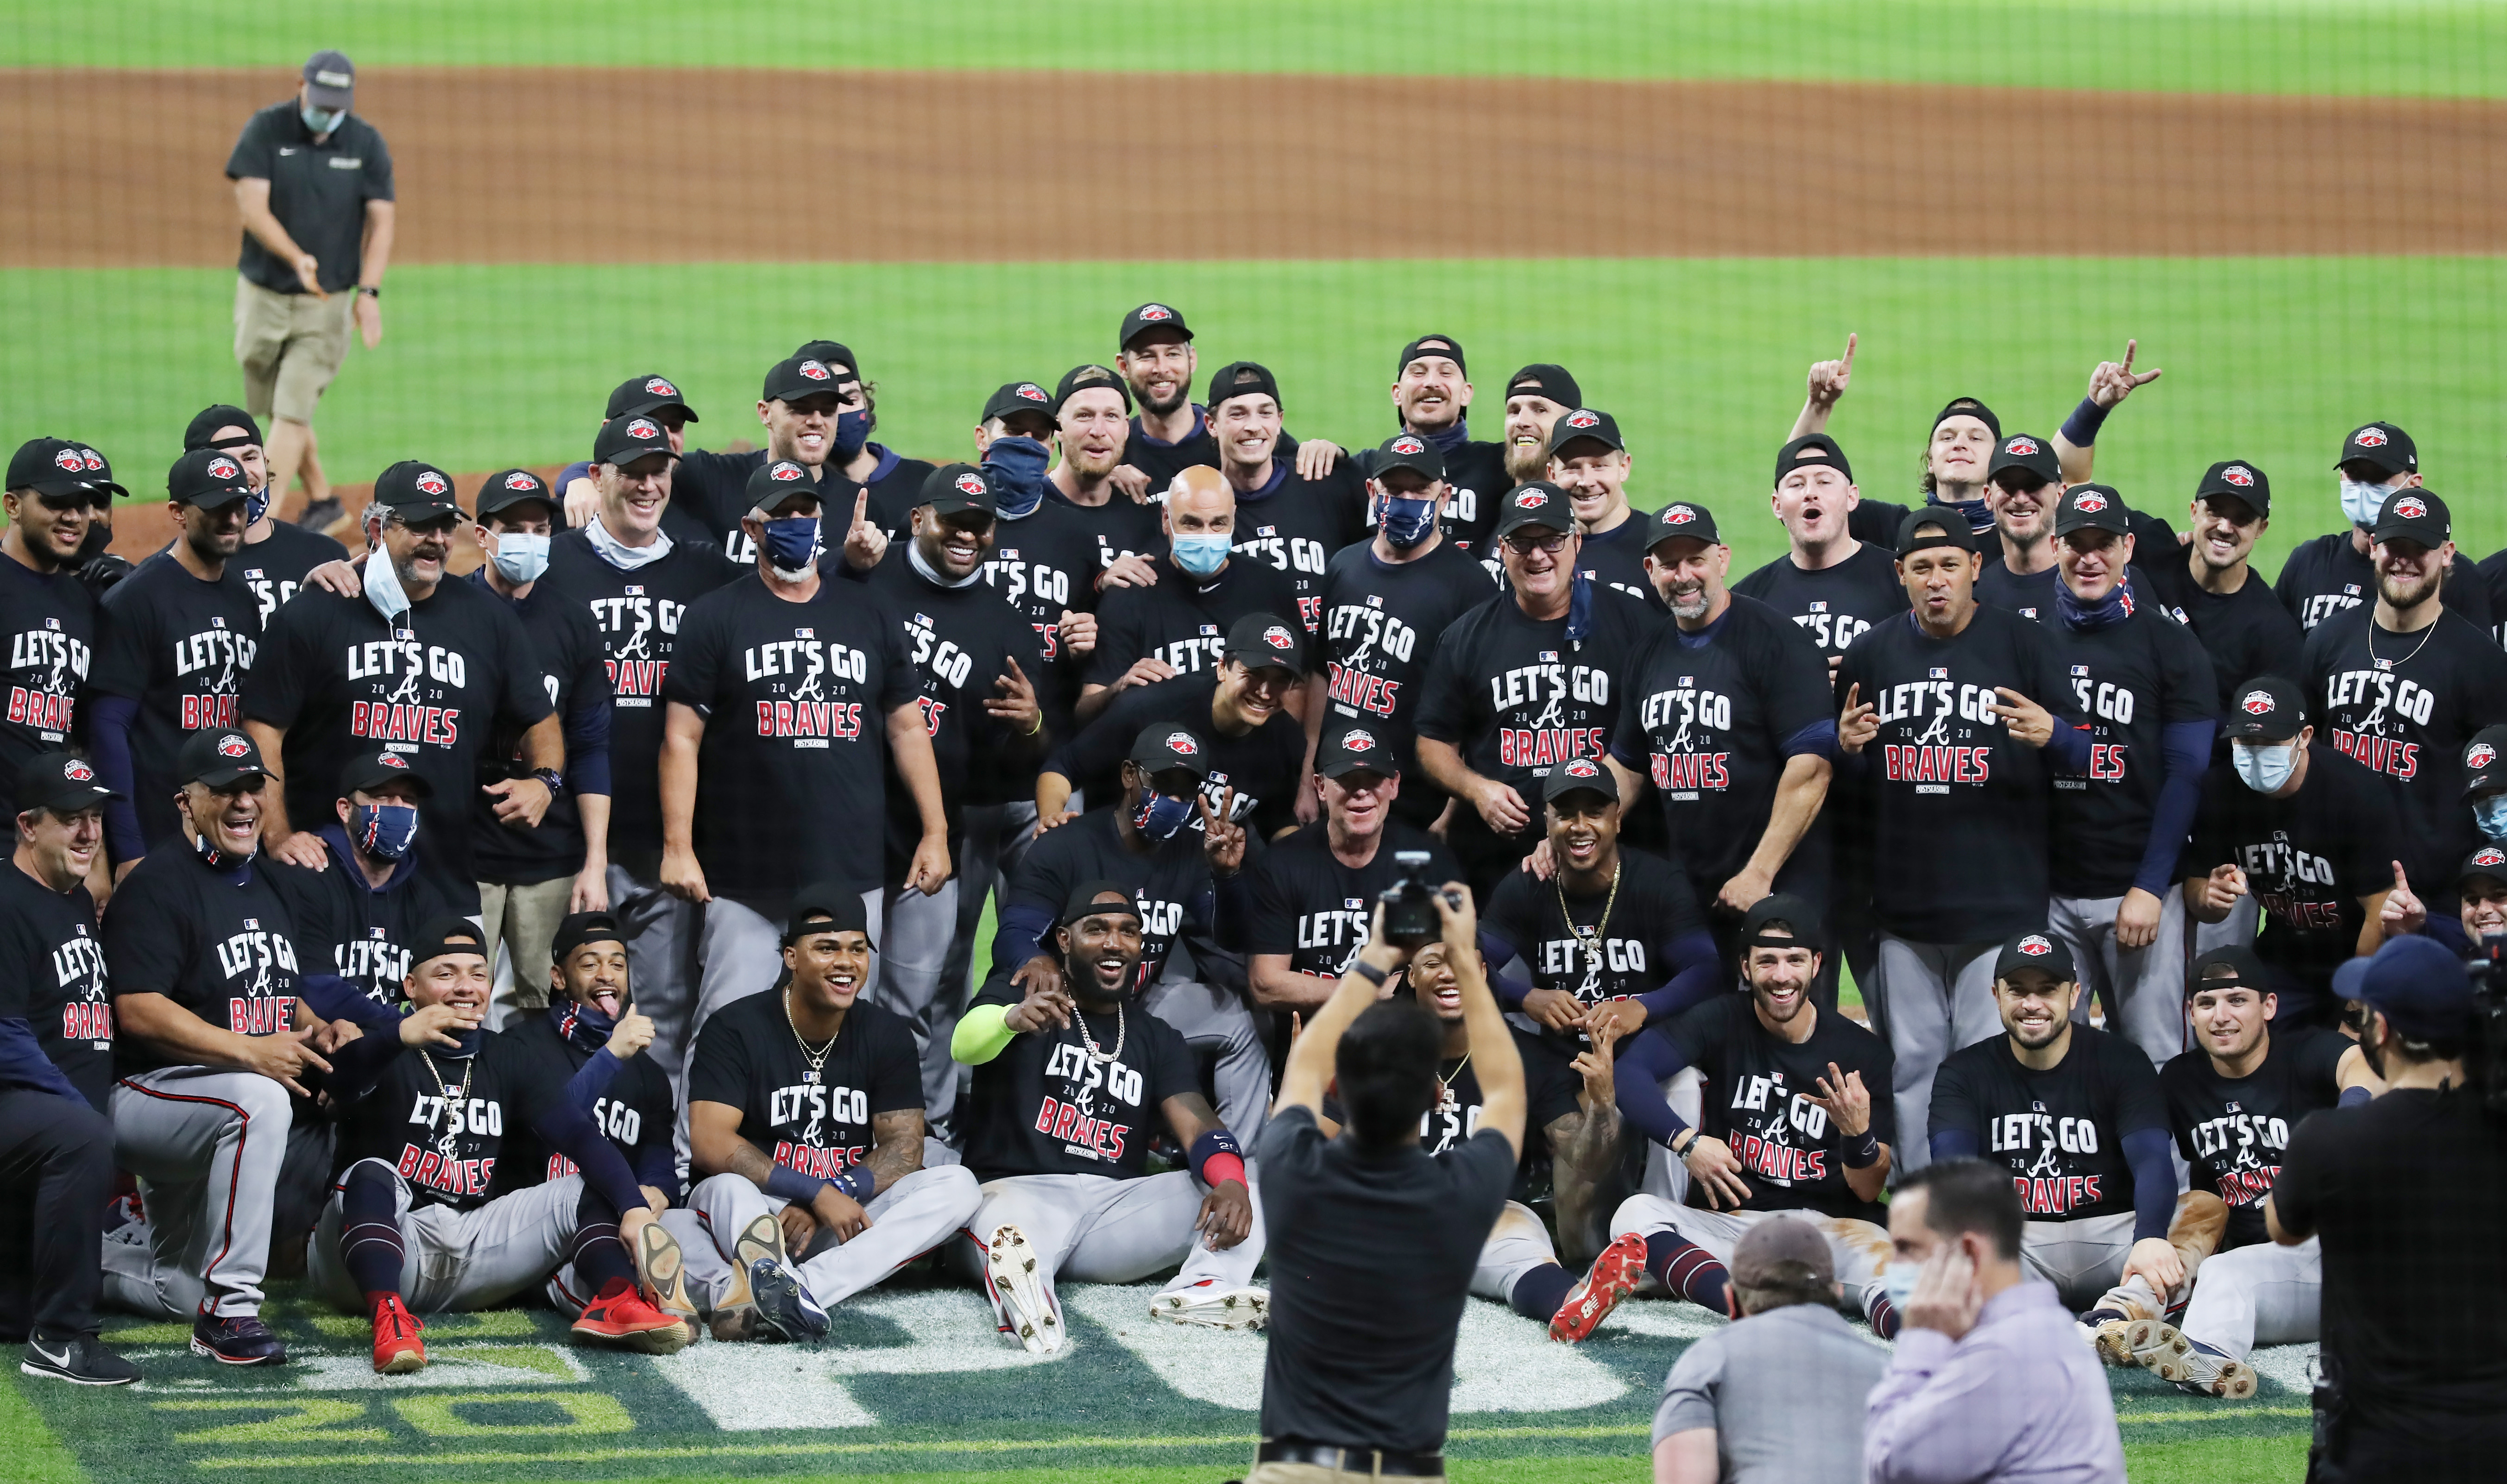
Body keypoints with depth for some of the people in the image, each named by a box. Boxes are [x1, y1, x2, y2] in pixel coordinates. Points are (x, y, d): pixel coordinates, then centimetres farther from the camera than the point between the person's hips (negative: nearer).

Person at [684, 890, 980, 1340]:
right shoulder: (736, 1029, -4)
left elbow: (904, 1148, 0)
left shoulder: (887, 1036, 8)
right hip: (759, 1215, -4)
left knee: (957, 1185, -21)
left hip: (845, 1222, 4)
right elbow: (709, 1142, -17)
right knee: (727, 1190, -36)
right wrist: (817, 1193, -25)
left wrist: (827, 1200, -19)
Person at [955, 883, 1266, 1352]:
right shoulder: (1016, 996, 10)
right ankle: (1028, 1312, -71)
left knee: (1244, 1197, -17)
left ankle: (1203, 1291, -44)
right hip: (1022, 1190, -4)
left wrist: (1230, 1181, -20)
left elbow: (1196, 1124, 5)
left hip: (1118, 1205, 5)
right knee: (1008, 1233, -40)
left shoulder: (1156, 1039, 22)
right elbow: (966, 1045, -13)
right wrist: (1014, 1018, -40)